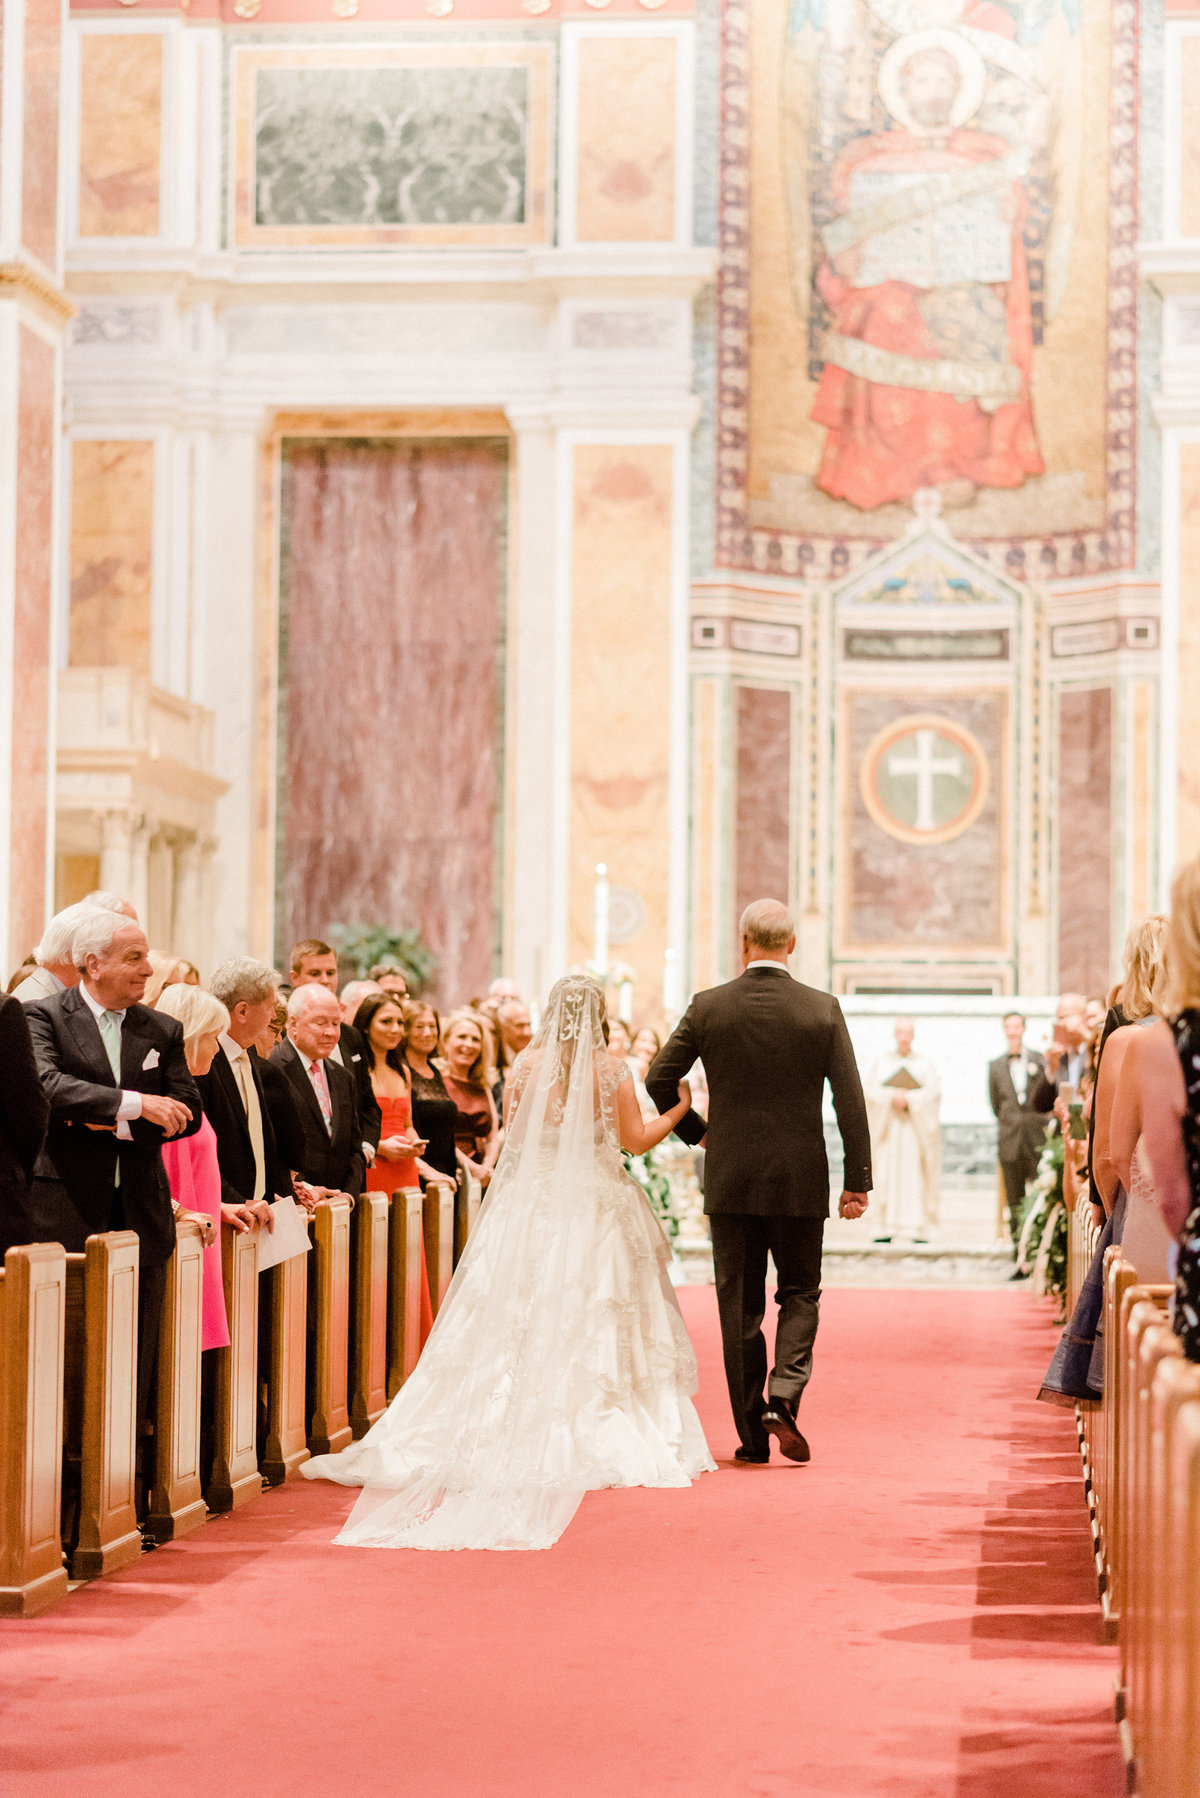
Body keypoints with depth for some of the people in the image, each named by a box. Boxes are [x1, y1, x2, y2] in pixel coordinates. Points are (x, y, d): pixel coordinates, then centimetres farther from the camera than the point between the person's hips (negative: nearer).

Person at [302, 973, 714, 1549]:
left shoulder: (527, 1065, -3)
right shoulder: (609, 1071, -7)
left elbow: (514, 1136, 7)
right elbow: (635, 1140, 1)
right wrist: (677, 1113, 17)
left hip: (529, 1206, 1)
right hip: (596, 1210, -1)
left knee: (518, 1323, 5)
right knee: (592, 1322, 4)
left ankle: (511, 1433, 3)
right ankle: (596, 1433, 2)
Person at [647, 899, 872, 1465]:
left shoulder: (708, 1008, -4)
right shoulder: (823, 1010, -4)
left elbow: (658, 1081, -2)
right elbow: (850, 1100, -5)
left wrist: (697, 1131, 15)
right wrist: (858, 1179, 1)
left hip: (730, 1180, 0)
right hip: (800, 1183, 0)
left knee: (739, 1306, 8)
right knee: (799, 1294, 14)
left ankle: (753, 1434, 9)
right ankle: (783, 1398, -9)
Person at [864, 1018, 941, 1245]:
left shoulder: (925, 1063, 10)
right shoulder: (882, 1063, 12)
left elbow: (933, 1090, -4)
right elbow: (871, 1090, 0)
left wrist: (908, 1099, -16)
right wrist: (893, 1096, -16)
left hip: (916, 1127, -1)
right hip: (887, 1126, 1)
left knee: (916, 1175, -7)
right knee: (887, 1176, -6)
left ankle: (918, 1229, -7)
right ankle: (886, 1228, -5)